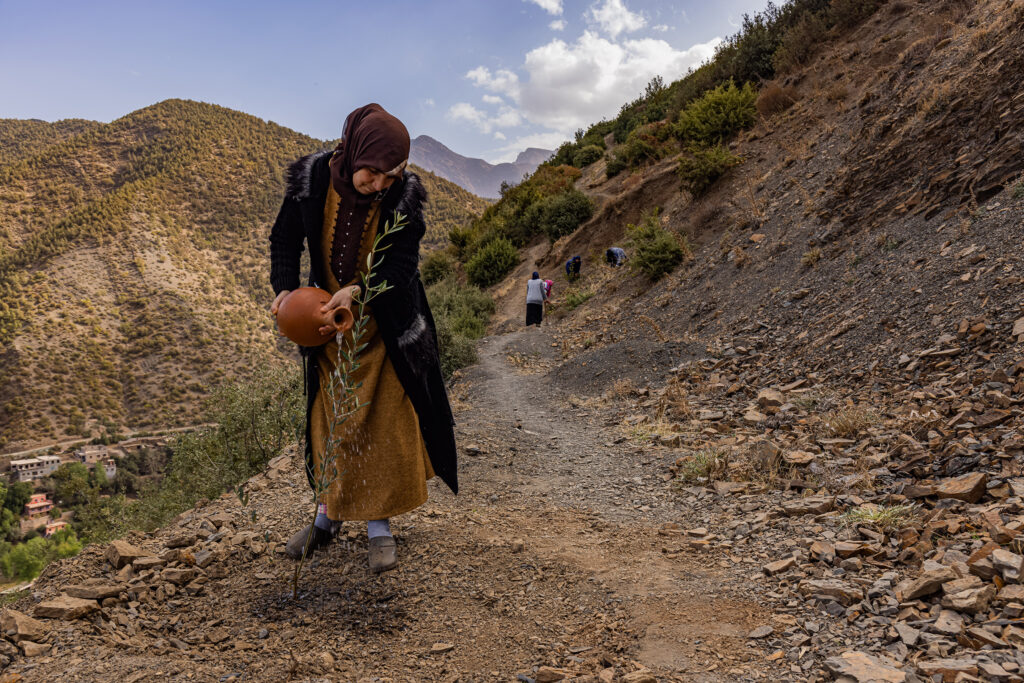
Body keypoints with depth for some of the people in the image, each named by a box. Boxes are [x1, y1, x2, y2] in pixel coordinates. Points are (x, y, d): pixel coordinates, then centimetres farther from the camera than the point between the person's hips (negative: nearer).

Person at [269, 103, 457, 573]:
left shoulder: (404, 194, -19)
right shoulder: (312, 179, -15)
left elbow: (403, 263, -19)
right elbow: (285, 239, -3)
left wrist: (357, 290, -34)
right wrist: (285, 289, -19)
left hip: (384, 321, -2)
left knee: (384, 420, 1)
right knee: (329, 417, 11)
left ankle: (379, 525, 14)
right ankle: (328, 515, 27)